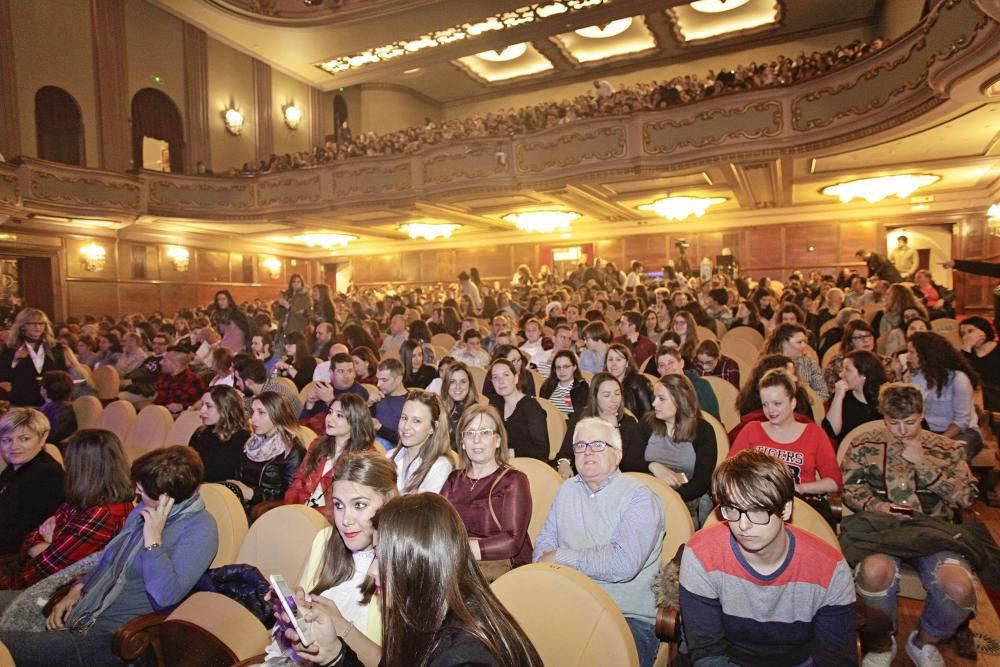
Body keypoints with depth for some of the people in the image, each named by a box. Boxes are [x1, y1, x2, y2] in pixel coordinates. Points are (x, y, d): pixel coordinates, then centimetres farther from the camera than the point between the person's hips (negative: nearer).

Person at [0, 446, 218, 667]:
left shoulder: (199, 529, -18)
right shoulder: (144, 510, 10)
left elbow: (165, 596, -27)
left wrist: (153, 539, -24)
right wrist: (76, 591, 6)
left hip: (116, 637, -9)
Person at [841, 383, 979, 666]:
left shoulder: (947, 449, 12)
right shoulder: (864, 445, 9)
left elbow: (967, 496, 3)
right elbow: (850, 489, 10)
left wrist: (922, 463, -6)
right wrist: (876, 506, -10)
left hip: (933, 529, 2)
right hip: (881, 527, -1)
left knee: (960, 588, -30)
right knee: (875, 571, -36)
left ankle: (924, 641, 7)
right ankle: (881, 643, -2)